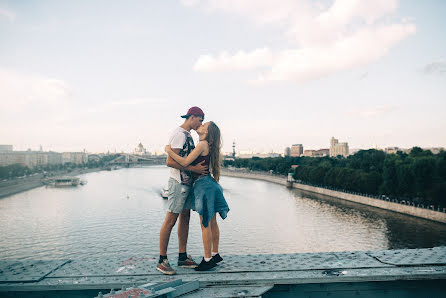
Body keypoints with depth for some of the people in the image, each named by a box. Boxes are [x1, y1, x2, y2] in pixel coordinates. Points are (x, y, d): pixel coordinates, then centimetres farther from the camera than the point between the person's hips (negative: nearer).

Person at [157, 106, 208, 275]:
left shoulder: (188, 135, 16)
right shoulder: (179, 134, -14)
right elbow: (170, 162, -22)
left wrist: (202, 169, 16)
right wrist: (194, 168, -21)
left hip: (188, 183, 10)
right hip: (178, 183, -10)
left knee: (185, 218, 12)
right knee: (170, 220, -3)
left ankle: (182, 258, 21)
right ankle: (162, 260, 7)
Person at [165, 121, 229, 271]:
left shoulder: (203, 144, -14)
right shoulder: (207, 146, 14)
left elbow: (185, 162, -19)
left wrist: (169, 151, -10)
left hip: (204, 185, -9)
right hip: (209, 184, 9)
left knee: (205, 225, -1)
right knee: (212, 223, 15)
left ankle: (208, 259, 8)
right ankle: (215, 254, 25)